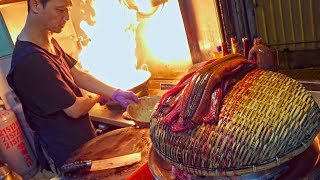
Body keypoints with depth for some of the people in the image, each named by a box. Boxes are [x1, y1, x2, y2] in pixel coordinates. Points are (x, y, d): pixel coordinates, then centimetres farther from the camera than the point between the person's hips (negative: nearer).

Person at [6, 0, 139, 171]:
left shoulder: (49, 41, -2)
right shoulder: (30, 61, -32)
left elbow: (76, 74, 2)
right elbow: (74, 109, -26)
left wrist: (115, 93, -7)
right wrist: (97, 97, -5)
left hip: (79, 135, 8)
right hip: (69, 149, -8)